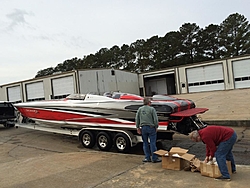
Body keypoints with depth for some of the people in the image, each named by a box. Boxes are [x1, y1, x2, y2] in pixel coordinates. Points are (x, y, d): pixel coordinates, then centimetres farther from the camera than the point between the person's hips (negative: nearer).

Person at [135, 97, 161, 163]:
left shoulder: (140, 109, 6)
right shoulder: (152, 109, -7)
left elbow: (137, 119, 8)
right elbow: (155, 119, -8)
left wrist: (138, 127, 14)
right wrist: (156, 127, 2)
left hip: (143, 128, 4)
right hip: (151, 127, -4)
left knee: (145, 143, 12)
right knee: (153, 143, 1)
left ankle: (147, 158, 16)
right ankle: (154, 158, 6)